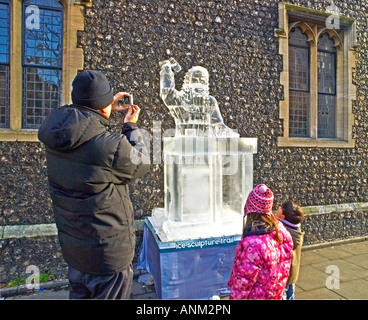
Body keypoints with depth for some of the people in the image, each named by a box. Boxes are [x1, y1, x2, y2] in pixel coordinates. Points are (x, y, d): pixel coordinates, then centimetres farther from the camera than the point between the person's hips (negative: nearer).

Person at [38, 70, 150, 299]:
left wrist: (109, 110, 11)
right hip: (108, 253, -6)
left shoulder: (55, 135, -8)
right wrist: (132, 126, 0)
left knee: (79, 294, 30)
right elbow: (141, 164, -10)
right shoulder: (112, 146, -30)